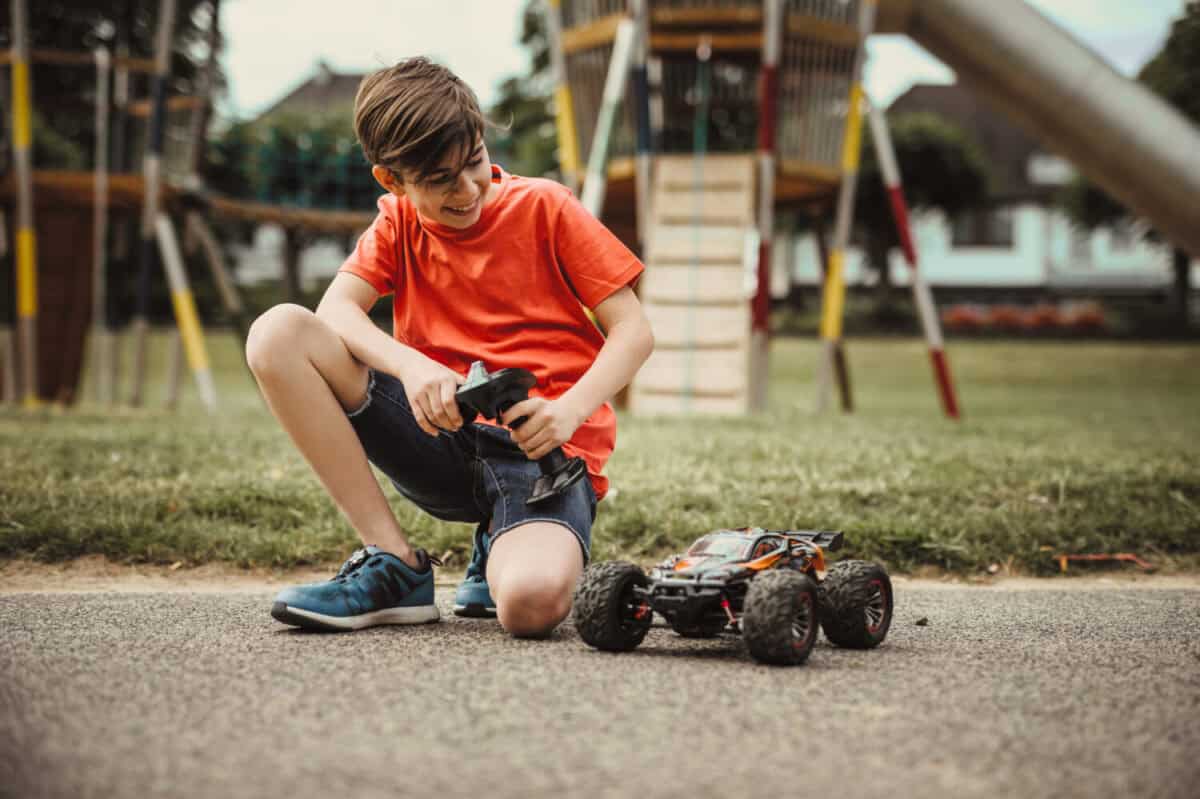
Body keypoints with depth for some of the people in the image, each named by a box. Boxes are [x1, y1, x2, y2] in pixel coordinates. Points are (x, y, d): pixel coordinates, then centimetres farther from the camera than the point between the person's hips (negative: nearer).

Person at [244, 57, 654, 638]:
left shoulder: (544, 207, 1)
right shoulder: (398, 222, 10)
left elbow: (634, 332, -3)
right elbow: (335, 310, -8)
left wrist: (567, 412, -21)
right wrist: (412, 366, -29)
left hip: (543, 448, -4)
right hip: (441, 433, 4)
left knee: (532, 603, -38)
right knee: (278, 333, -17)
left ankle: (500, 552, 6)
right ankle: (396, 567, -12)